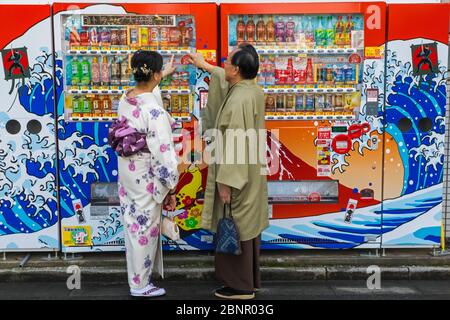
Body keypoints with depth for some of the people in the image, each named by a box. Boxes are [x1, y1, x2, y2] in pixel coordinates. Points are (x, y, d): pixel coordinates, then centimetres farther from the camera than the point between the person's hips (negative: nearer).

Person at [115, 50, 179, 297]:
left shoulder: (125, 98, -1)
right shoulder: (154, 110, -25)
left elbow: (145, 89, 24)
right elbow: (163, 152, -24)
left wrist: (164, 74, 39)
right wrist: (170, 188, -15)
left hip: (127, 168, 8)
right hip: (146, 175, -8)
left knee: (134, 222, 22)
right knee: (145, 227, 6)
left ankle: (139, 272, 42)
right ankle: (140, 284, 21)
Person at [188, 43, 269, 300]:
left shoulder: (238, 101, -24)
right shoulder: (253, 89, 4)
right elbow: (229, 81, 27)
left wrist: (226, 182, -20)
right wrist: (205, 66, 37)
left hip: (237, 175, -10)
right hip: (251, 173, 10)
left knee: (233, 229, 3)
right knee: (247, 225, 17)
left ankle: (240, 286, 15)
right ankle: (250, 280, 30)